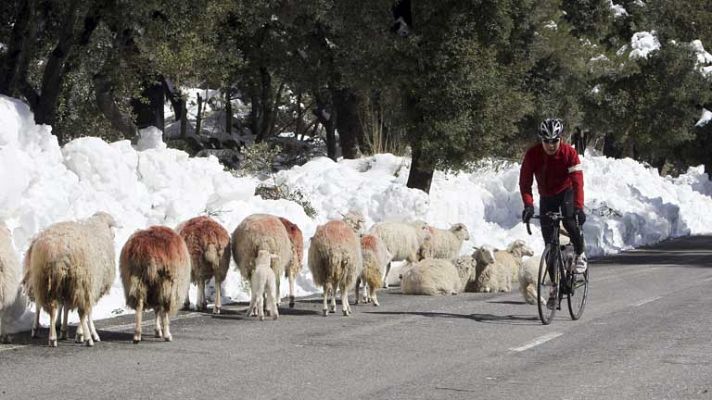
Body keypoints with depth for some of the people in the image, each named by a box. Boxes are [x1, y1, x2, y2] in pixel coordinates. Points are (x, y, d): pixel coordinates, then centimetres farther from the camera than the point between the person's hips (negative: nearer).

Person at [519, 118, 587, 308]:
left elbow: (577, 181, -31)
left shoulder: (569, 153, -24)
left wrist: (579, 207, -44)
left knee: (570, 221, -33)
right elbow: (525, 181, -22)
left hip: (566, 192, -2)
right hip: (547, 197, 2)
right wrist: (528, 205, -37)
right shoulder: (532, 154, -20)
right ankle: (555, 286, 7)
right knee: (549, 242, -1)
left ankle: (580, 255, -6)